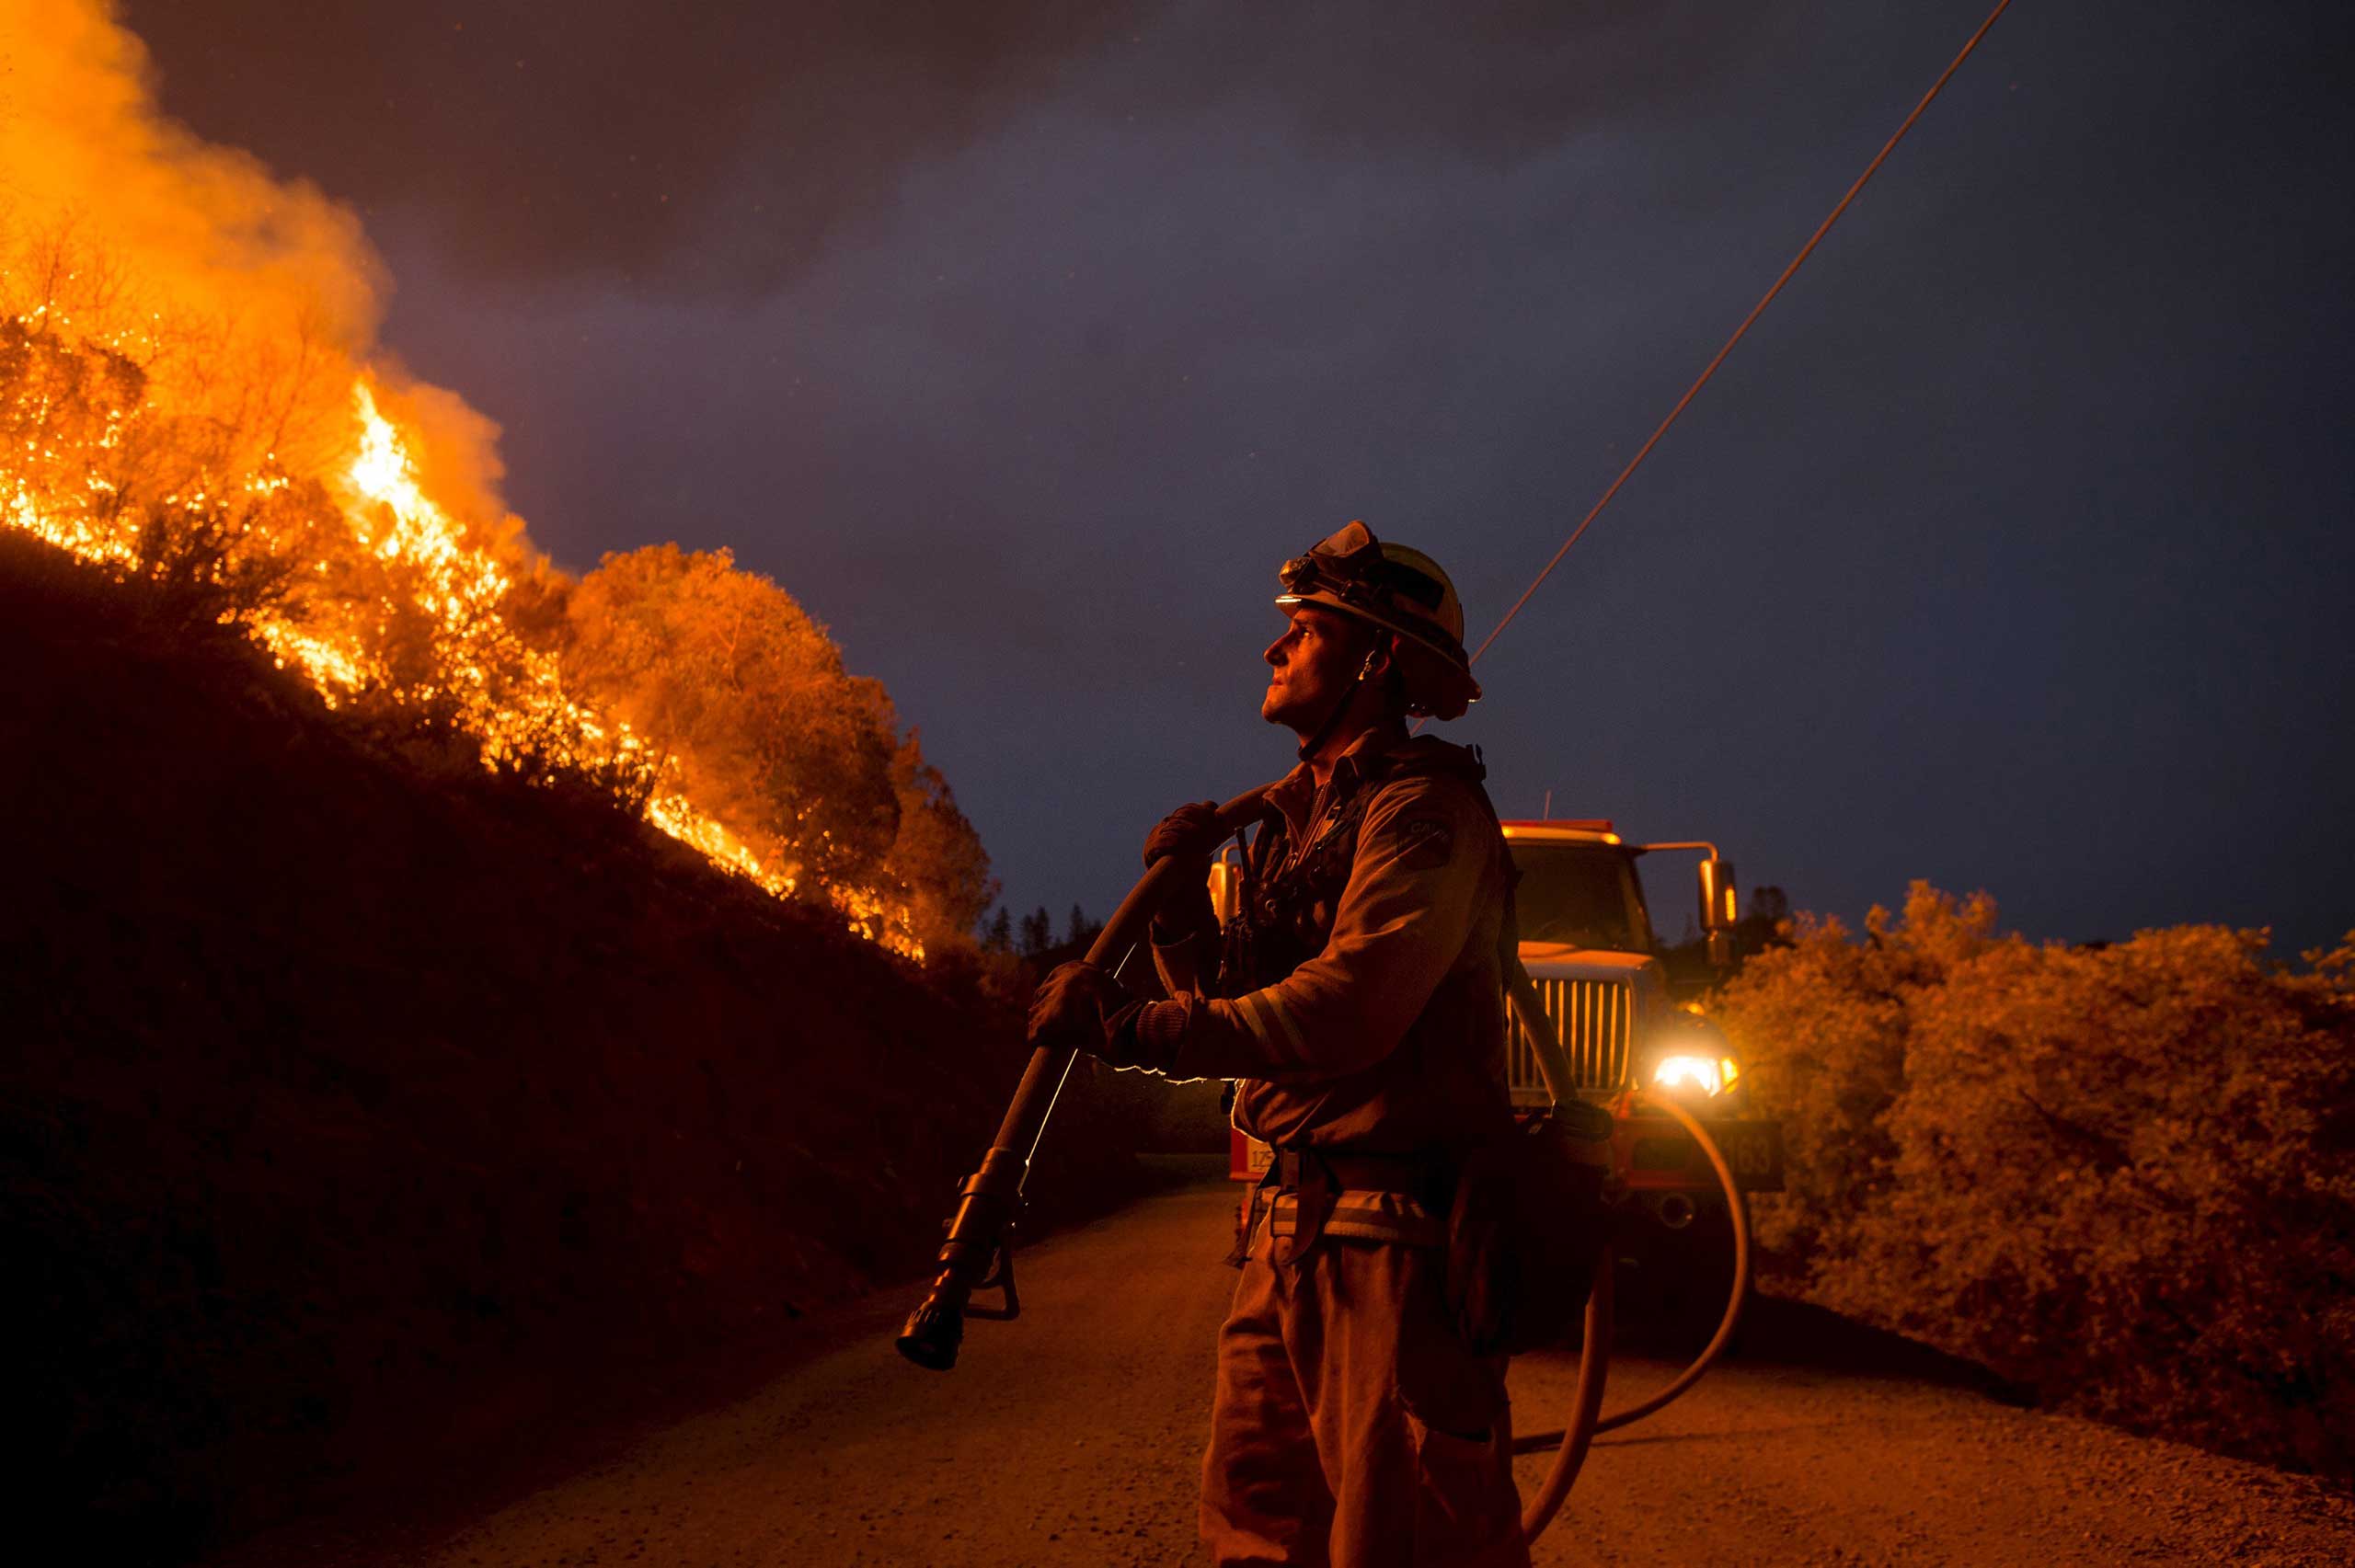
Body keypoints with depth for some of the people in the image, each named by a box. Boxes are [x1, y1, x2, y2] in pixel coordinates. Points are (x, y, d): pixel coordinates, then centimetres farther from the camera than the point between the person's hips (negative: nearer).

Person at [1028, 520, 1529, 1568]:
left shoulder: (1422, 807, -9)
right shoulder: (1296, 816, 21)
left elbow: (1352, 1008, -23)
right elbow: (1237, 1002, 19)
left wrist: (1139, 1030, -23)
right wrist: (1178, 896, 2)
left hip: (1392, 1230, -9)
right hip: (1292, 1220, 9)